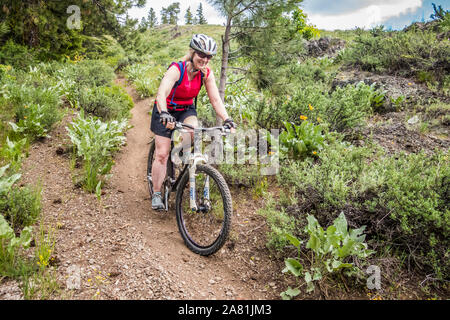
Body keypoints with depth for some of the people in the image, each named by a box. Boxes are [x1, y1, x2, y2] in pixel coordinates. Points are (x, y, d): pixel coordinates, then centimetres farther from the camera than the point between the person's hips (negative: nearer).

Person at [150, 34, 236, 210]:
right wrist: (164, 114, -59)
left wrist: (227, 119, -31)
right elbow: (161, 94, -41)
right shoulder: (176, 70, -27)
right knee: (162, 154, -6)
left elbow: (215, 99, -16)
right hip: (166, 111, -3)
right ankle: (156, 194, 9)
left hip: (186, 110, 3)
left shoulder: (207, 74, -13)